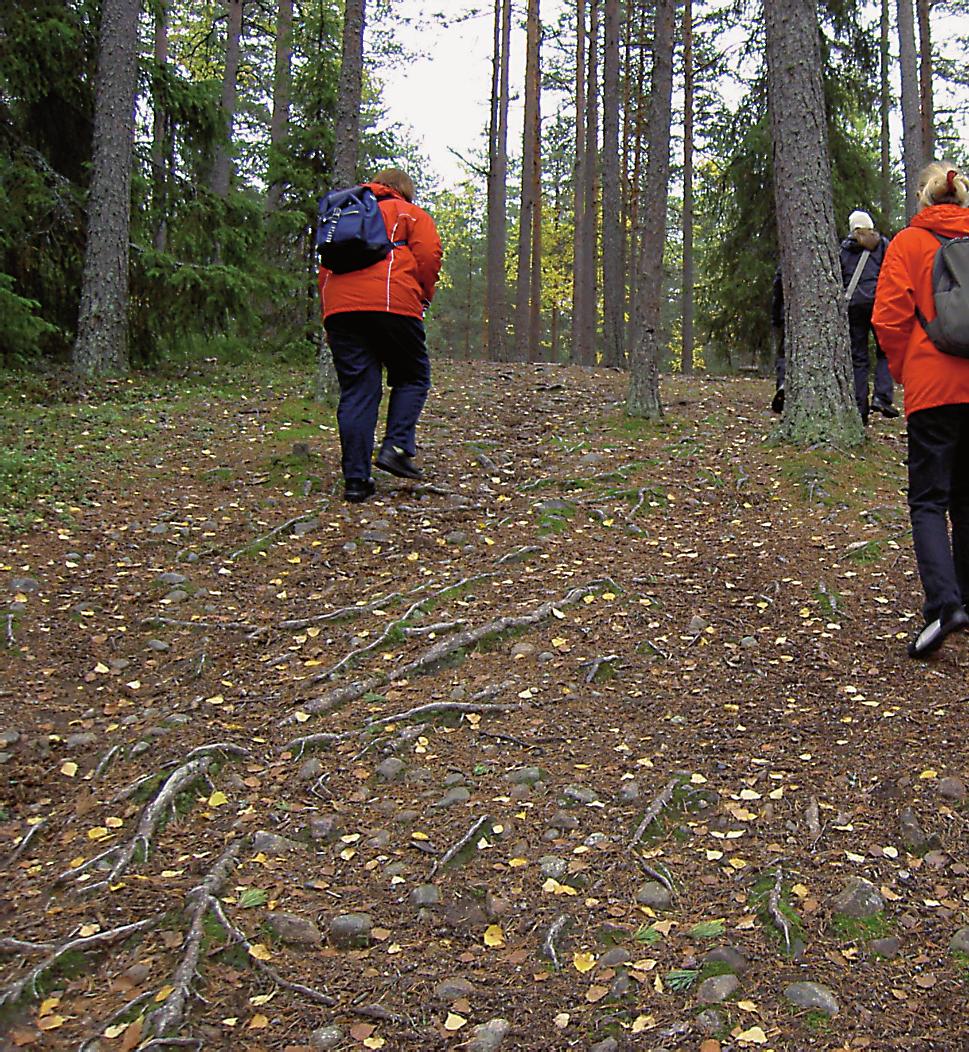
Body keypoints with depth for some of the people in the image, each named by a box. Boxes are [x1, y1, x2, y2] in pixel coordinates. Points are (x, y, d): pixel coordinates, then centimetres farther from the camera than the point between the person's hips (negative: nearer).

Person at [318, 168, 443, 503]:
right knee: (413, 377, 13)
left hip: (339, 308, 4)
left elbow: (325, 268, 26)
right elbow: (428, 256, 2)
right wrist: (424, 295, 16)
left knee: (356, 392, 3)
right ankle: (397, 447, -6)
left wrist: (329, 316, 24)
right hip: (392, 304, -4)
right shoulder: (409, 213, 16)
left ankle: (355, 479, -1)